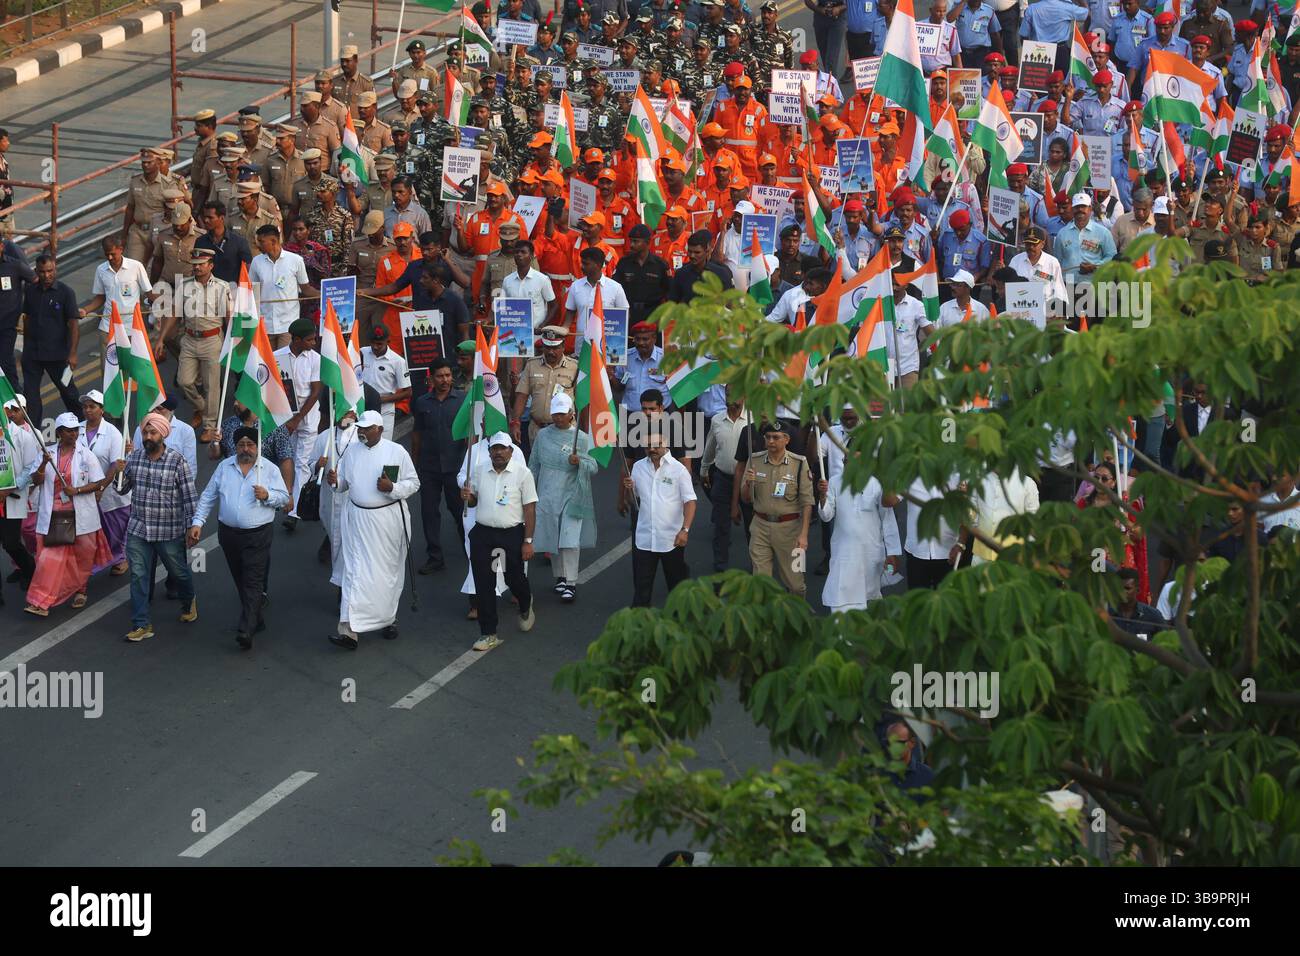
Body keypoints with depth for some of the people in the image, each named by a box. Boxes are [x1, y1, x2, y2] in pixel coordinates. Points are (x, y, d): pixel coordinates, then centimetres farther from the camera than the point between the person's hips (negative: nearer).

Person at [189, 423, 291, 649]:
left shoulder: (270, 470, 0)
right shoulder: (224, 467, 7)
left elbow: (284, 497, 2)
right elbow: (208, 497, 8)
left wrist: (267, 495, -18)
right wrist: (197, 522, 0)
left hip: (258, 535, -4)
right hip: (229, 533, 4)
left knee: (253, 582, -11)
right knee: (240, 581, 12)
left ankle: (246, 630, -18)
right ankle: (255, 620, 26)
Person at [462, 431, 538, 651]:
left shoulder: (522, 473, -6)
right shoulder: (478, 470, 5)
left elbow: (530, 509, -5)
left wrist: (528, 541, -9)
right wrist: (467, 498, -9)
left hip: (512, 534, -3)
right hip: (483, 534, 3)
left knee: (515, 579, 7)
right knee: (483, 585, 1)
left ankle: (525, 607, 43)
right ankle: (488, 634, 9)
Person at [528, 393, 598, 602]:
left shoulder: (582, 438, -3)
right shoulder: (543, 435, 7)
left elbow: (593, 467, -6)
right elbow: (534, 465, 15)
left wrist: (579, 462, -26)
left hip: (571, 497, -4)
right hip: (547, 496, 4)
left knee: (569, 541, -10)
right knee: (552, 539, 8)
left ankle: (571, 584, -7)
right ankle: (560, 577, 25)